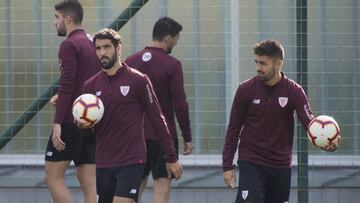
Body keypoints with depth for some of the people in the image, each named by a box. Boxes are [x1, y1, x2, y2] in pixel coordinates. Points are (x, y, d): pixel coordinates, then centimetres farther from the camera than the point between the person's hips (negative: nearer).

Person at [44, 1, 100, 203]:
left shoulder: (70, 44, -10)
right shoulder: (93, 43, 15)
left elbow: (67, 86, -18)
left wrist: (58, 123, -20)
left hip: (71, 121, -8)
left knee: (53, 176, -1)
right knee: (89, 182, 6)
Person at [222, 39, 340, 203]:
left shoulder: (294, 91, -5)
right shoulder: (246, 90, -5)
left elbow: (308, 121, -14)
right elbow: (234, 128, 2)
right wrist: (227, 166, -1)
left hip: (281, 164, 2)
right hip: (251, 163, -2)